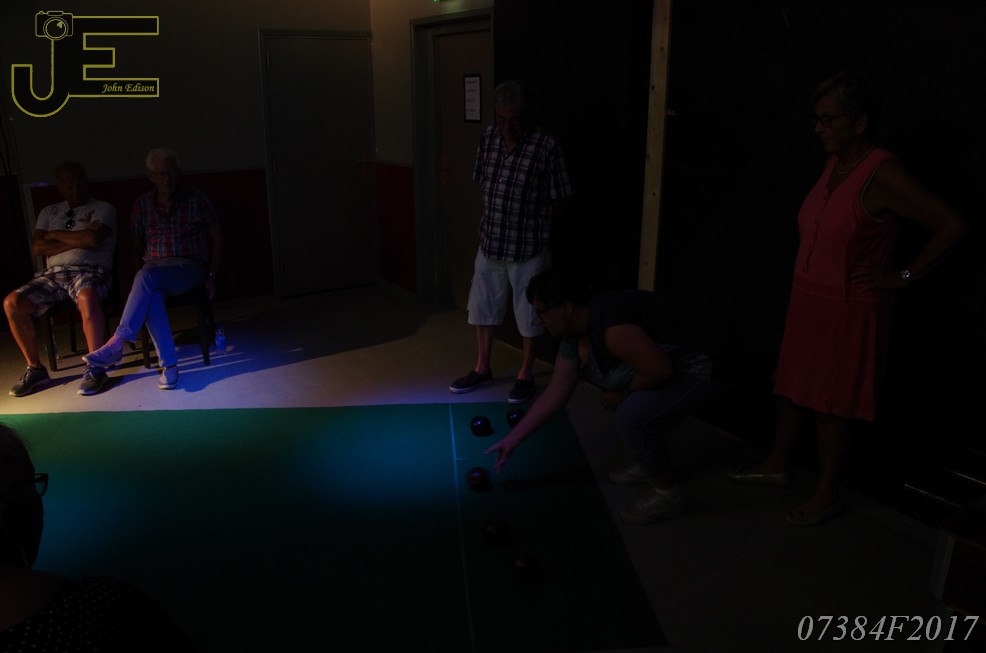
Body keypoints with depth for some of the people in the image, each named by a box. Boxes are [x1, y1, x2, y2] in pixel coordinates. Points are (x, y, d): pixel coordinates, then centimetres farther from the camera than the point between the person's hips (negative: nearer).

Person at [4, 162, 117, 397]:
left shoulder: (103, 209, 8)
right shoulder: (49, 212, 22)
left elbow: (93, 239, -11)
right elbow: (36, 248, 7)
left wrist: (56, 235, 2)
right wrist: (77, 240, -3)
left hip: (90, 271, -5)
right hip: (53, 274, 5)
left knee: (87, 298, -40)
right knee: (12, 303, -18)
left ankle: (95, 367, -29)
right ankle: (35, 369, -6)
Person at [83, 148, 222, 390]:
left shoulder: (196, 199, 3)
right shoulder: (142, 204, 10)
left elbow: (216, 237, 6)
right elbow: (137, 244, 17)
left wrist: (211, 276, -1)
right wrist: (138, 266, -1)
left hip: (190, 268, -2)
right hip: (154, 270, 3)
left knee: (147, 277, -35)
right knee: (151, 296, -36)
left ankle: (117, 343, -33)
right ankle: (169, 364, -35)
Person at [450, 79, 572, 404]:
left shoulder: (545, 145, -15)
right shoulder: (488, 137, 0)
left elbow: (557, 198, -8)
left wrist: (535, 228, -3)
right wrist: (493, 221, 10)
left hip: (528, 246, -5)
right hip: (490, 242, 5)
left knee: (529, 312, 8)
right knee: (483, 305, 14)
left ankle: (526, 375, 25)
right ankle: (482, 368, 32)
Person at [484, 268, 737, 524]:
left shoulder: (609, 326, -28)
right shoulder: (573, 342, 3)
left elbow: (659, 370, -30)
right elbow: (553, 396, 8)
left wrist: (623, 394, -12)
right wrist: (512, 440, 10)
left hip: (705, 368, -10)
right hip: (674, 365, 10)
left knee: (632, 417, -21)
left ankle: (666, 495, -2)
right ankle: (650, 464, 30)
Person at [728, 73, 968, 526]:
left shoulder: (883, 175, -19)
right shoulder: (834, 164, 4)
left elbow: (952, 226, -20)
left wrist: (903, 276, -15)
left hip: (850, 307, -7)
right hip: (809, 299, 7)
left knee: (830, 401, 4)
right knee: (791, 385, 17)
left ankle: (827, 494, 22)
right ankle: (778, 464, 35)